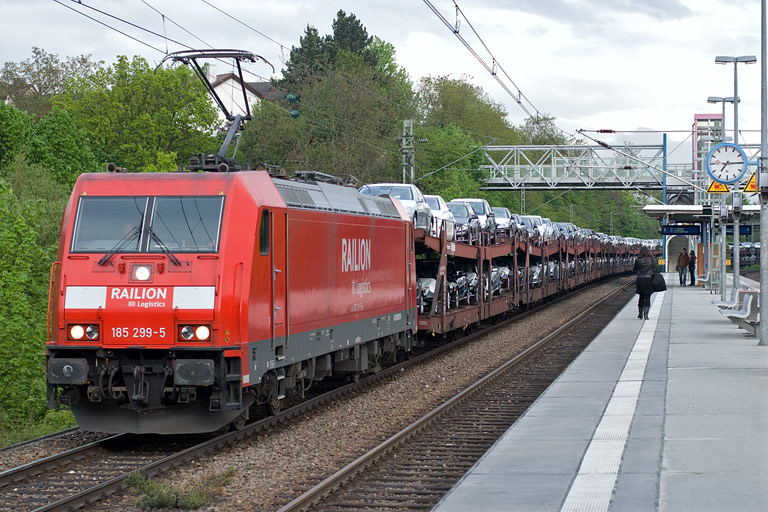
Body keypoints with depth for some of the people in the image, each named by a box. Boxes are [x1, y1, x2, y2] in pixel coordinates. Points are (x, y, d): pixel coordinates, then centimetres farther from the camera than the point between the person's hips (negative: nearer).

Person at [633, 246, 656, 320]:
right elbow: (654, 270, -5)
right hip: (649, 279, -1)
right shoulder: (651, 259, -2)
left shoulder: (638, 260, -2)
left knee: (641, 297, 14)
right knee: (647, 297, 3)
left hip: (640, 279, 1)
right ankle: (646, 314, -9)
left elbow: (634, 271, 5)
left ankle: (640, 314, 20)